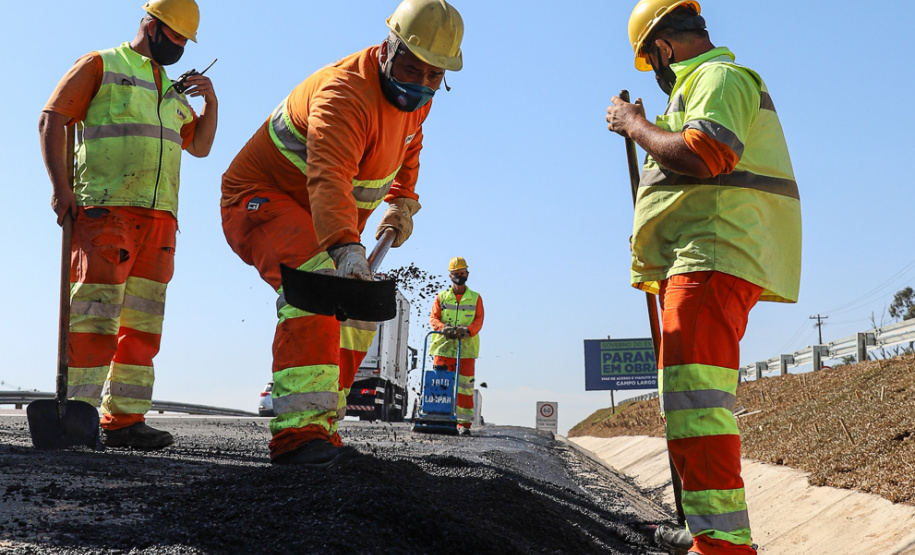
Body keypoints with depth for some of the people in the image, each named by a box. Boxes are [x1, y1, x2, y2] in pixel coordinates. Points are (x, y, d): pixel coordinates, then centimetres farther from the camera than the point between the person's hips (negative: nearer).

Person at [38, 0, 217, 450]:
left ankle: (124, 418, 7)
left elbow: (200, 146, 28)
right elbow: (51, 120, 0)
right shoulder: (101, 65, 7)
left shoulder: (171, 88, 27)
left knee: (144, 321, 3)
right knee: (96, 311, -11)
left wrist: (210, 101, 13)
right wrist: (61, 187, -10)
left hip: (159, 215, 7)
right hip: (105, 209, -6)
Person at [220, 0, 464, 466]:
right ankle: (298, 429, -40)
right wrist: (347, 247, -63)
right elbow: (328, 177, -47)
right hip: (260, 197, -9)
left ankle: (319, 427, 17)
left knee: (356, 311, 9)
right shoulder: (346, 92, -29)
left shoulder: (416, 97, 2)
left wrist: (401, 202, 8)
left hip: (316, 220, 10)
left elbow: (407, 149, 24)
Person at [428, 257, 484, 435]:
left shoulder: (475, 298, 14)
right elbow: (433, 317, 6)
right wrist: (443, 327, -16)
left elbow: (478, 321, 3)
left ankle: (463, 422, 2)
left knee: (465, 386, -3)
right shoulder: (441, 297, 15)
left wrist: (467, 330, -18)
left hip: (466, 348, 0)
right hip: (443, 346, 1)